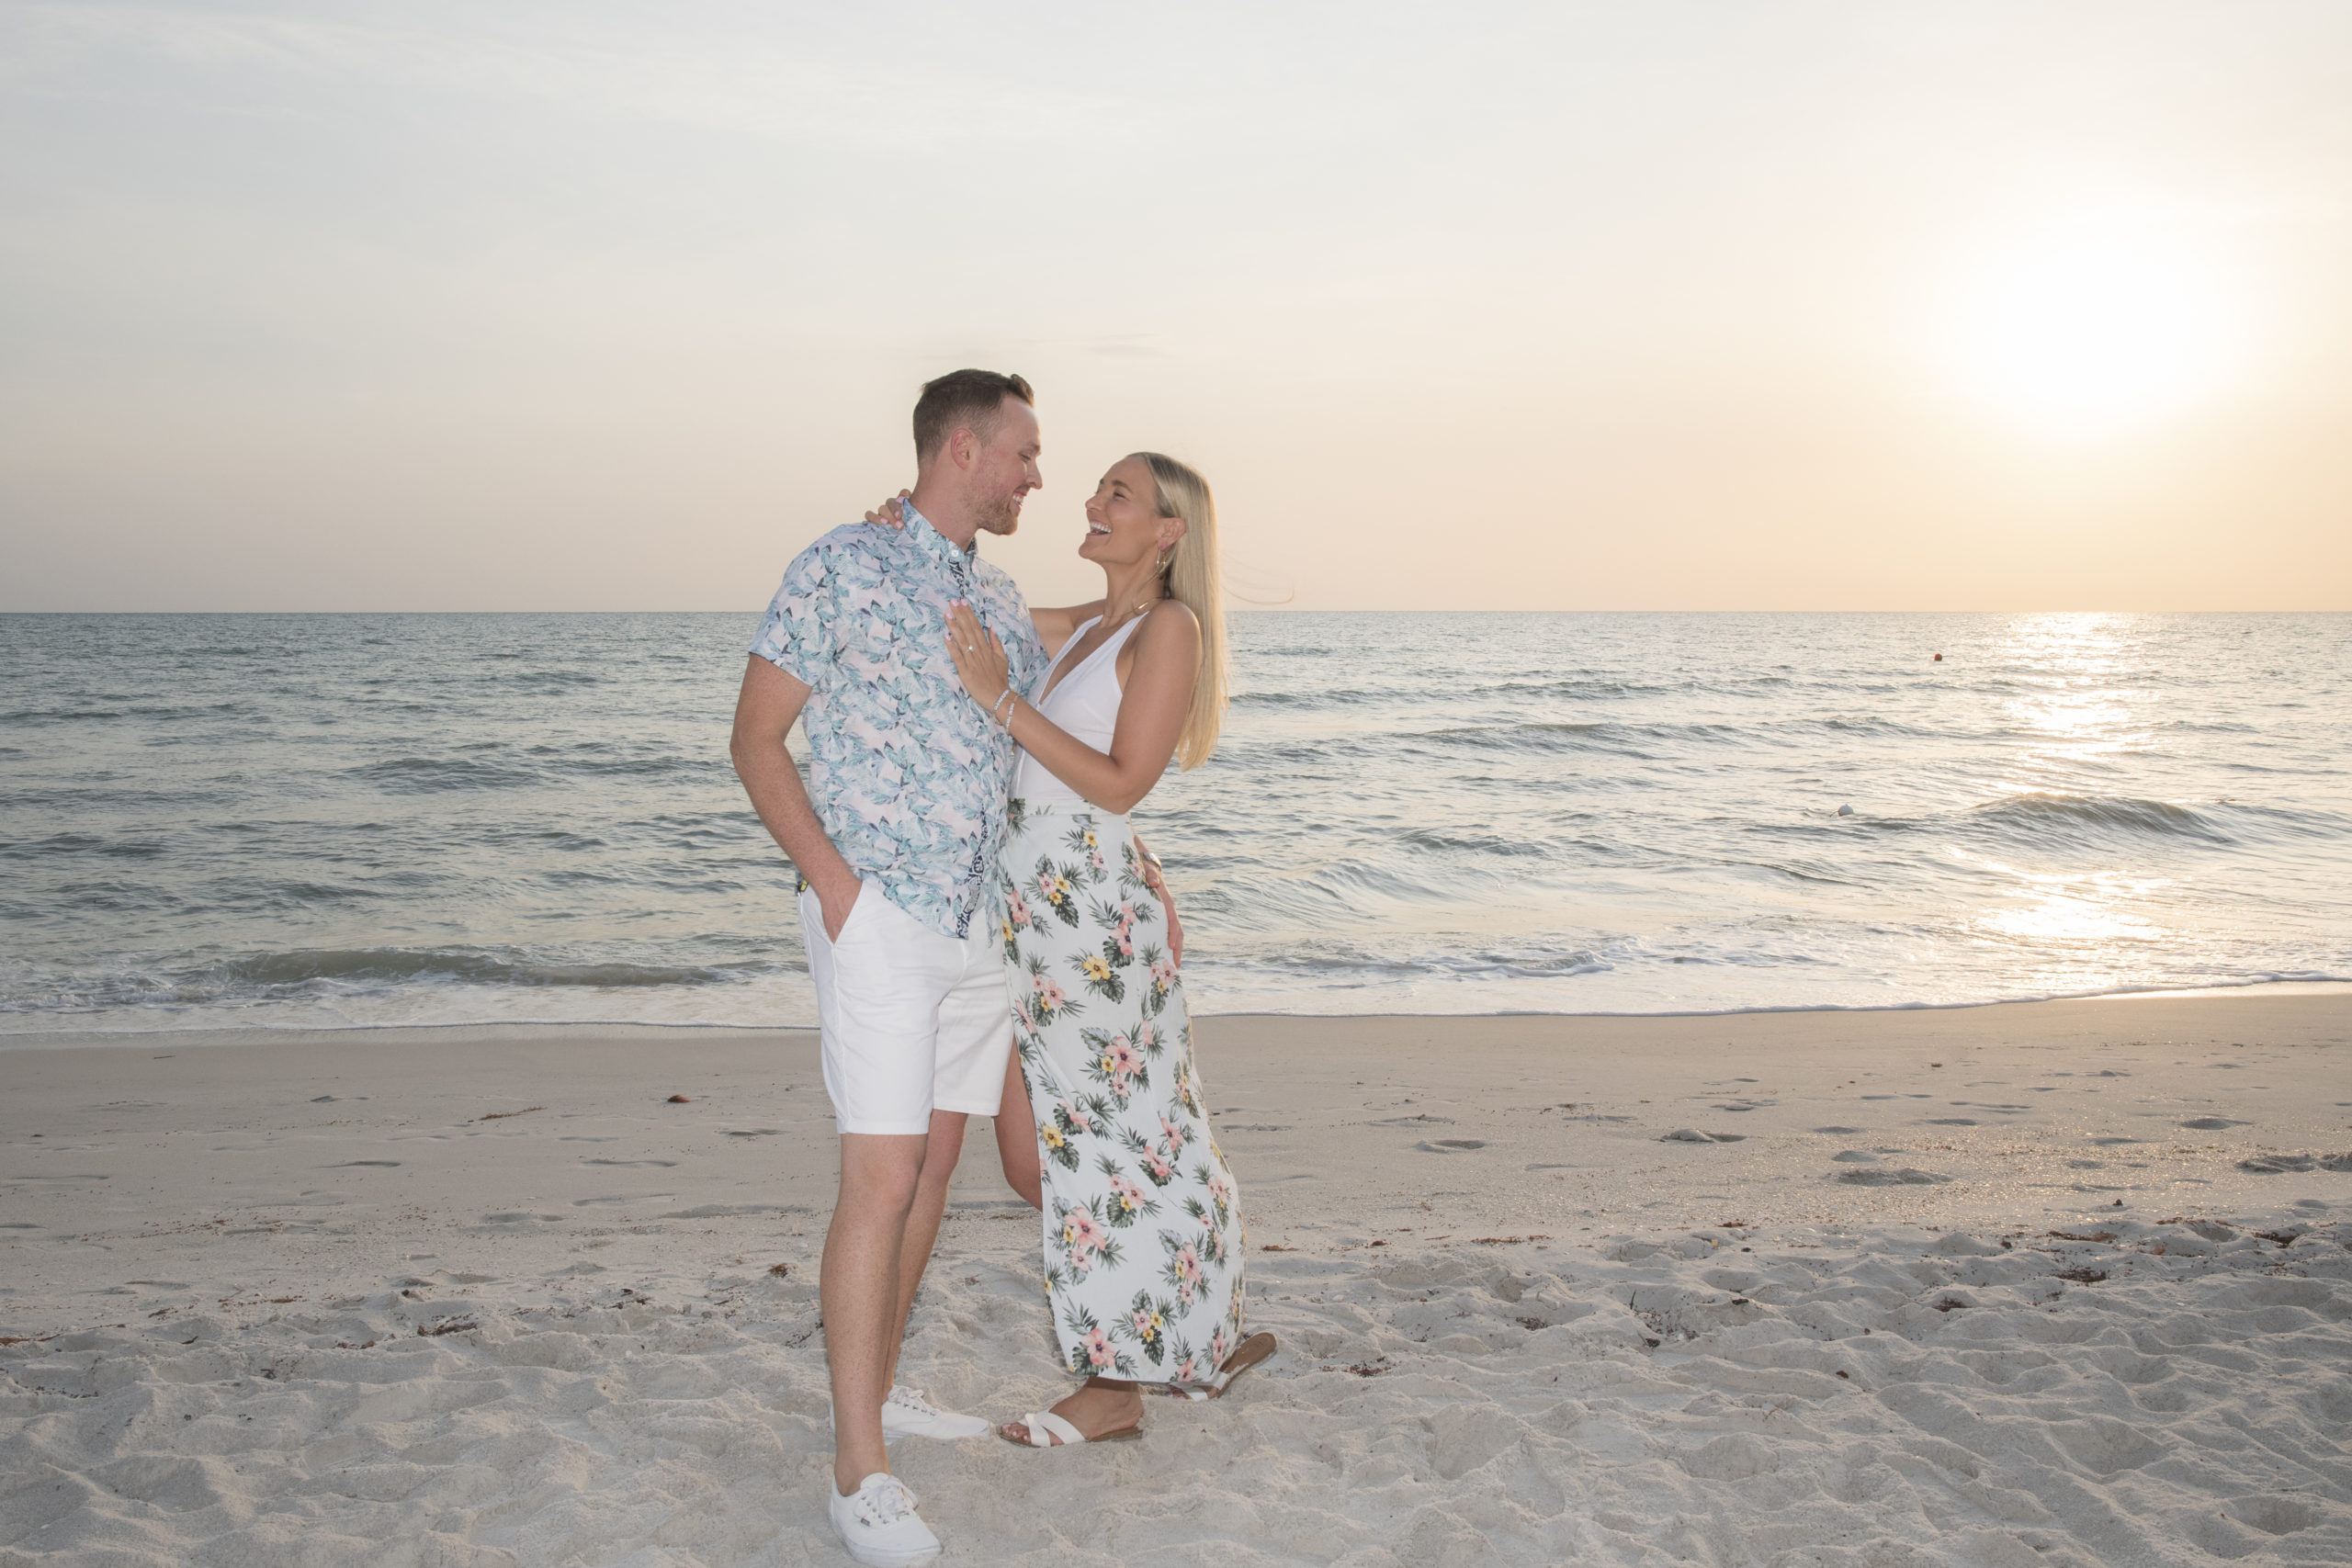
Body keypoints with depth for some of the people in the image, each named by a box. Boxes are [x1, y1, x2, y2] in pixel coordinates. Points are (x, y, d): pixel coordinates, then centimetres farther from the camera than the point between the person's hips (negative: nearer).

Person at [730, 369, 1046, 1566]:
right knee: (880, 1181, -9)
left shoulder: (1004, 605, 14)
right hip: (881, 920, -7)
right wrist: (833, 880, -17)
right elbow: (757, 742, -7)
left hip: (984, 924, 7)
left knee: (935, 1166, 13)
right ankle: (858, 1468, -1)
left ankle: (879, 1388, 28)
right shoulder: (839, 570, -6)